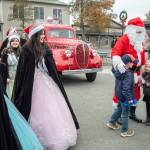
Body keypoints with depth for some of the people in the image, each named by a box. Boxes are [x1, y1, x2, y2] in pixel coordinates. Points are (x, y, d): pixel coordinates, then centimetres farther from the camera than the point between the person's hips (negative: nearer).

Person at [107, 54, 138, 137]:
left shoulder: (118, 70, -5)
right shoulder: (128, 74, -29)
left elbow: (113, 69, 21)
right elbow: (126, 89, -32)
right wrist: (129, 99, -24)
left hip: (119, 95, 8)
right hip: (125, 97, -8)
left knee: (119, 108, 28)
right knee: (125, 113, 7)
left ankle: (112, 122, 42)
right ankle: (124, 131, 23)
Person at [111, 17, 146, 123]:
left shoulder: (139, 41, 13)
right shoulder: (123, 40, -13)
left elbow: (142, 57, 20)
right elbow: (115, 52, -30)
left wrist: (142, 72, 20)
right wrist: (118, 62, -50)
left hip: (136, 73, 8)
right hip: (125, 72, -8)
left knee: (136, 94, 17)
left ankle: (132, 114, 34)